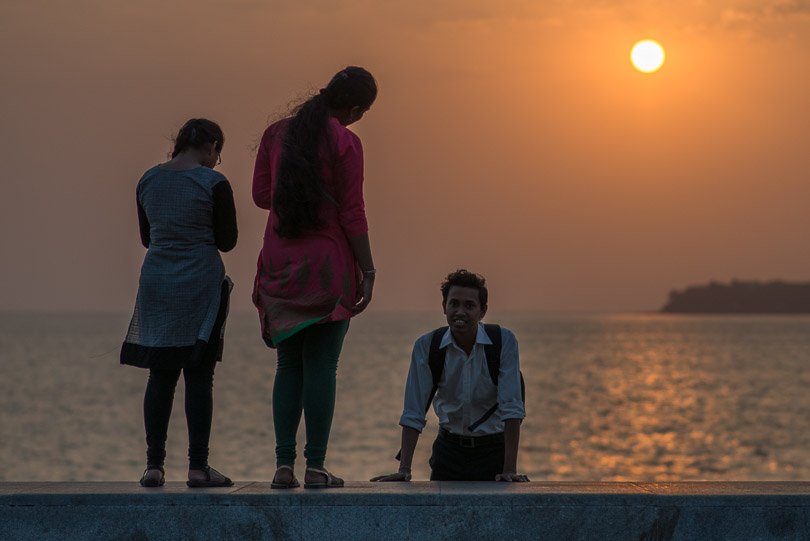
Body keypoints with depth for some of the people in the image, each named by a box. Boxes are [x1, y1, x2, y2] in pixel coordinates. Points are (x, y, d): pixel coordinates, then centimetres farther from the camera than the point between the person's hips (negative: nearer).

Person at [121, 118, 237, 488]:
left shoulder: (149, 180, 8)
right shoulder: (213, 183, -9)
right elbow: (227, 241, -4)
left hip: (156, 283, 5)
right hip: (200, 284, -5)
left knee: (161, 375, 8)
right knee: (199, 375, -1)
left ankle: (154, 465, 6)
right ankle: (198, 467, -1)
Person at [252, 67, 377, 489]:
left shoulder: (277, 133, 6)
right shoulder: (345, 142, -9)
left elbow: (261, 195, 10)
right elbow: (352, 213, -10)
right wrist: (367, 271, -5)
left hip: (281, 264, 5)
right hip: (328, 264, -5)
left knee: (289, 366, 9)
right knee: (321, 366, -2)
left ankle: (284, 464, 3)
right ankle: (315, 467, -3)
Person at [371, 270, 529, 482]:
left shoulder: (503, 341, -13)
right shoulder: (426, 346, -8)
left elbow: (511, 408, -17)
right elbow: (413, 413, -9)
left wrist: (510, 469, -23)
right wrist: (404, 469, -17)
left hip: (493, 447, -2)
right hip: (449, 447, 2)